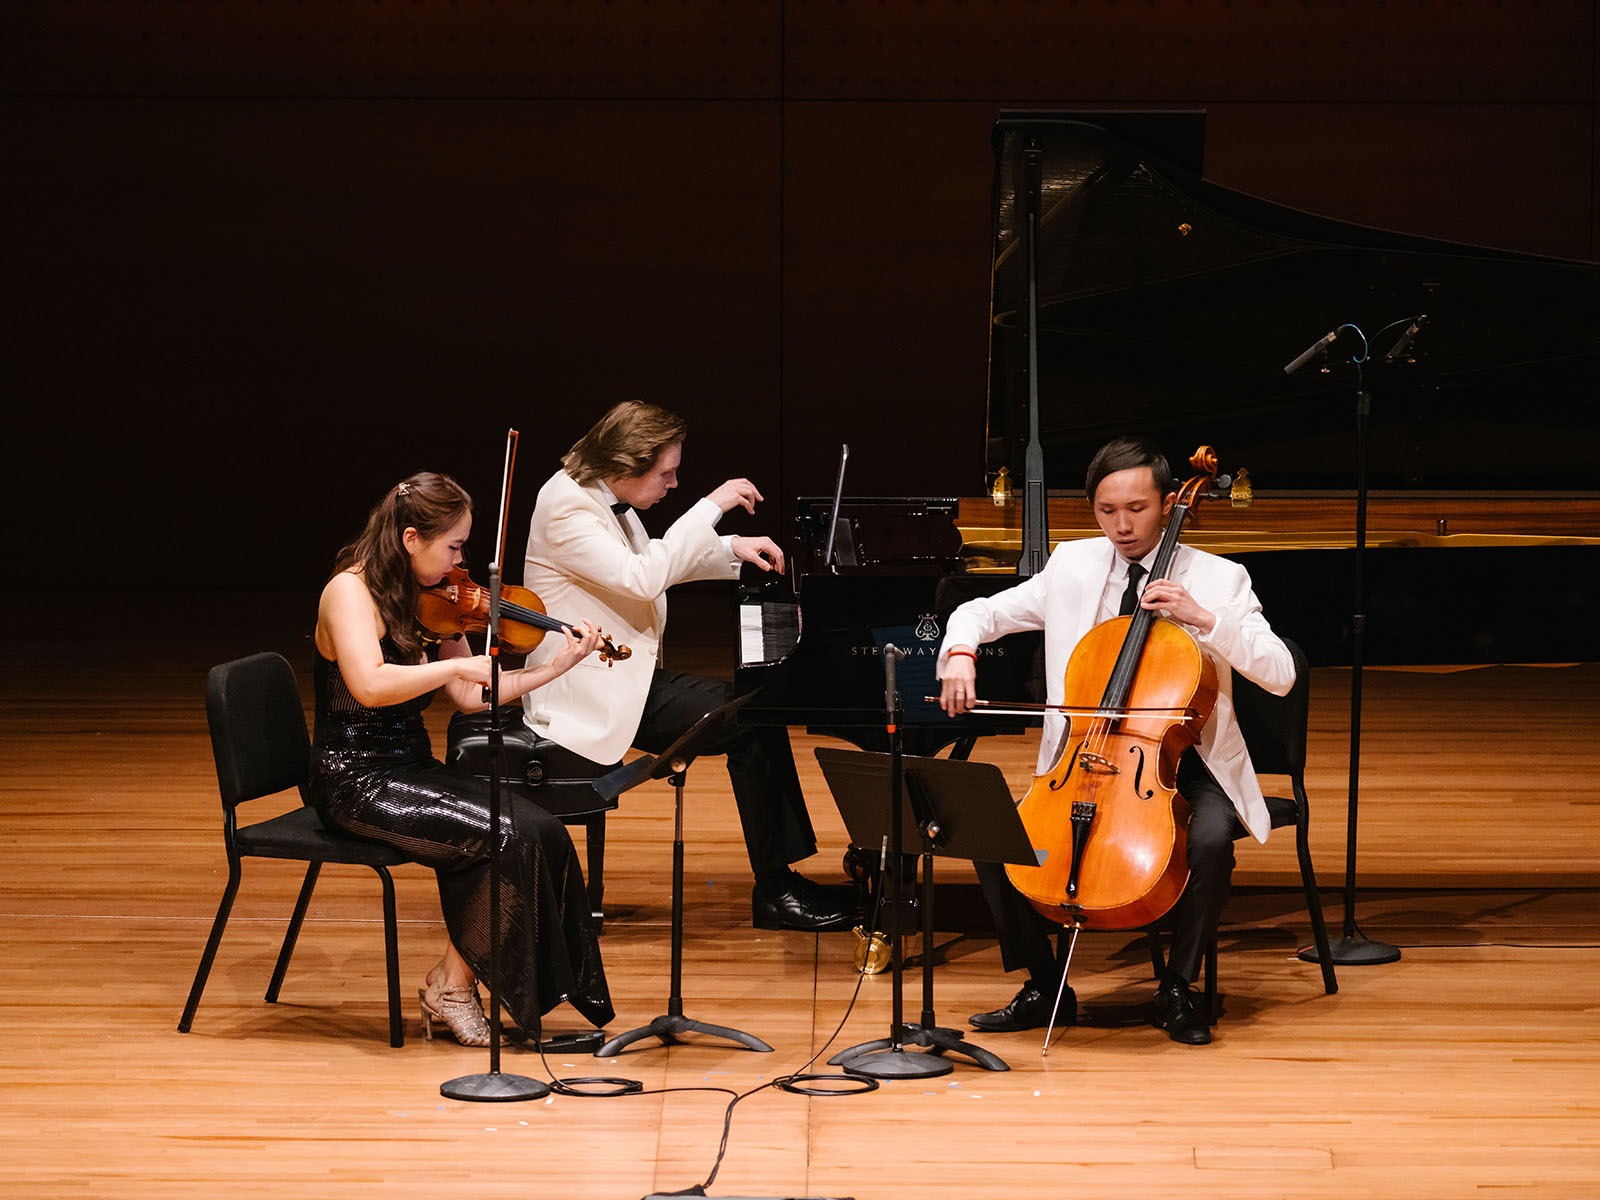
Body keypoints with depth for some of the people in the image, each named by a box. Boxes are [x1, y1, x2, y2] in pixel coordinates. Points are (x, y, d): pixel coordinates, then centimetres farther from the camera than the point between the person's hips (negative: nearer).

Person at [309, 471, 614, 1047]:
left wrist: (556, 665, 3)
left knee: (543, 831, -14)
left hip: (412, 770, 8)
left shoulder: (431, 602, 9)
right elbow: (369, 685, -31)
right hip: (356, 781, -8)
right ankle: (452, 984, -6)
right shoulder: (350, 591, -14)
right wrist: (457, 665, -29)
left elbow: (471, 696, 10)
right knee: (506, 837, -23)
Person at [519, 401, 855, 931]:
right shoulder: (566, 509, -19)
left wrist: (735, 549, 13)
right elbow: (642, 578, -29)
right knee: (746, 728, -16)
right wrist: (710, 507, -25)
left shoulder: (608, 500, 10)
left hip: (627, 674, 10)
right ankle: (774, 892, -8)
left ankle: (783, 878, 1)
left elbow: (663, 559, 28)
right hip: (588, 694, -10)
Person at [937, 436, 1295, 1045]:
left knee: (1211, 840, -35)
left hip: (1184, 761, -3)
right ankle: (1044, 987, 0)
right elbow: (978, 612, 11)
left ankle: (1177, 987, -11)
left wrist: (1204, 619, -24)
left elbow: (1281, 675, -14)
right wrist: (960, 654, -12)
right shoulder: (1071, 567, 4)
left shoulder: (1219, 580, -5)